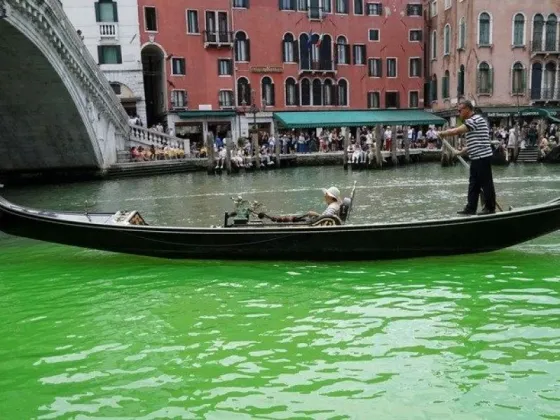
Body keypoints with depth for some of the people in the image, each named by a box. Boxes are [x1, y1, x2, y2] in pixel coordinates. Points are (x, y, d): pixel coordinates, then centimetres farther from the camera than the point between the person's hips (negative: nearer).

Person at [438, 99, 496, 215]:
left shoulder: (476, 119, -13)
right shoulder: (471, 121, 19)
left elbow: (456, 131, -21)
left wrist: (442, 133, -7)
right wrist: (459, 153, 18)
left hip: (482, 158, -10)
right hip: (476, 158, 10)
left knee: (486, 183, -1)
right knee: (474, 184, 11)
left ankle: (490, 208, 8)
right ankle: (471, 208, 15)